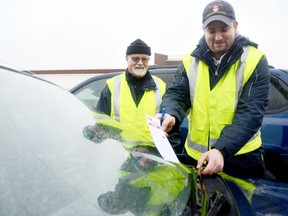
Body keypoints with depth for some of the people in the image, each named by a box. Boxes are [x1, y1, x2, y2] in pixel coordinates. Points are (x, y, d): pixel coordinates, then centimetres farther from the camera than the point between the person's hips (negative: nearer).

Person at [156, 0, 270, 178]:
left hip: (241, 158, -3)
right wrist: (171, 115, -30)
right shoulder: (190, 61, 2)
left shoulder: (255, 61, -9)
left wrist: (221, 150, -31)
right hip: (196, 156, 3)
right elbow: (177, 94, -4)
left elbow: (250, 113, -18)